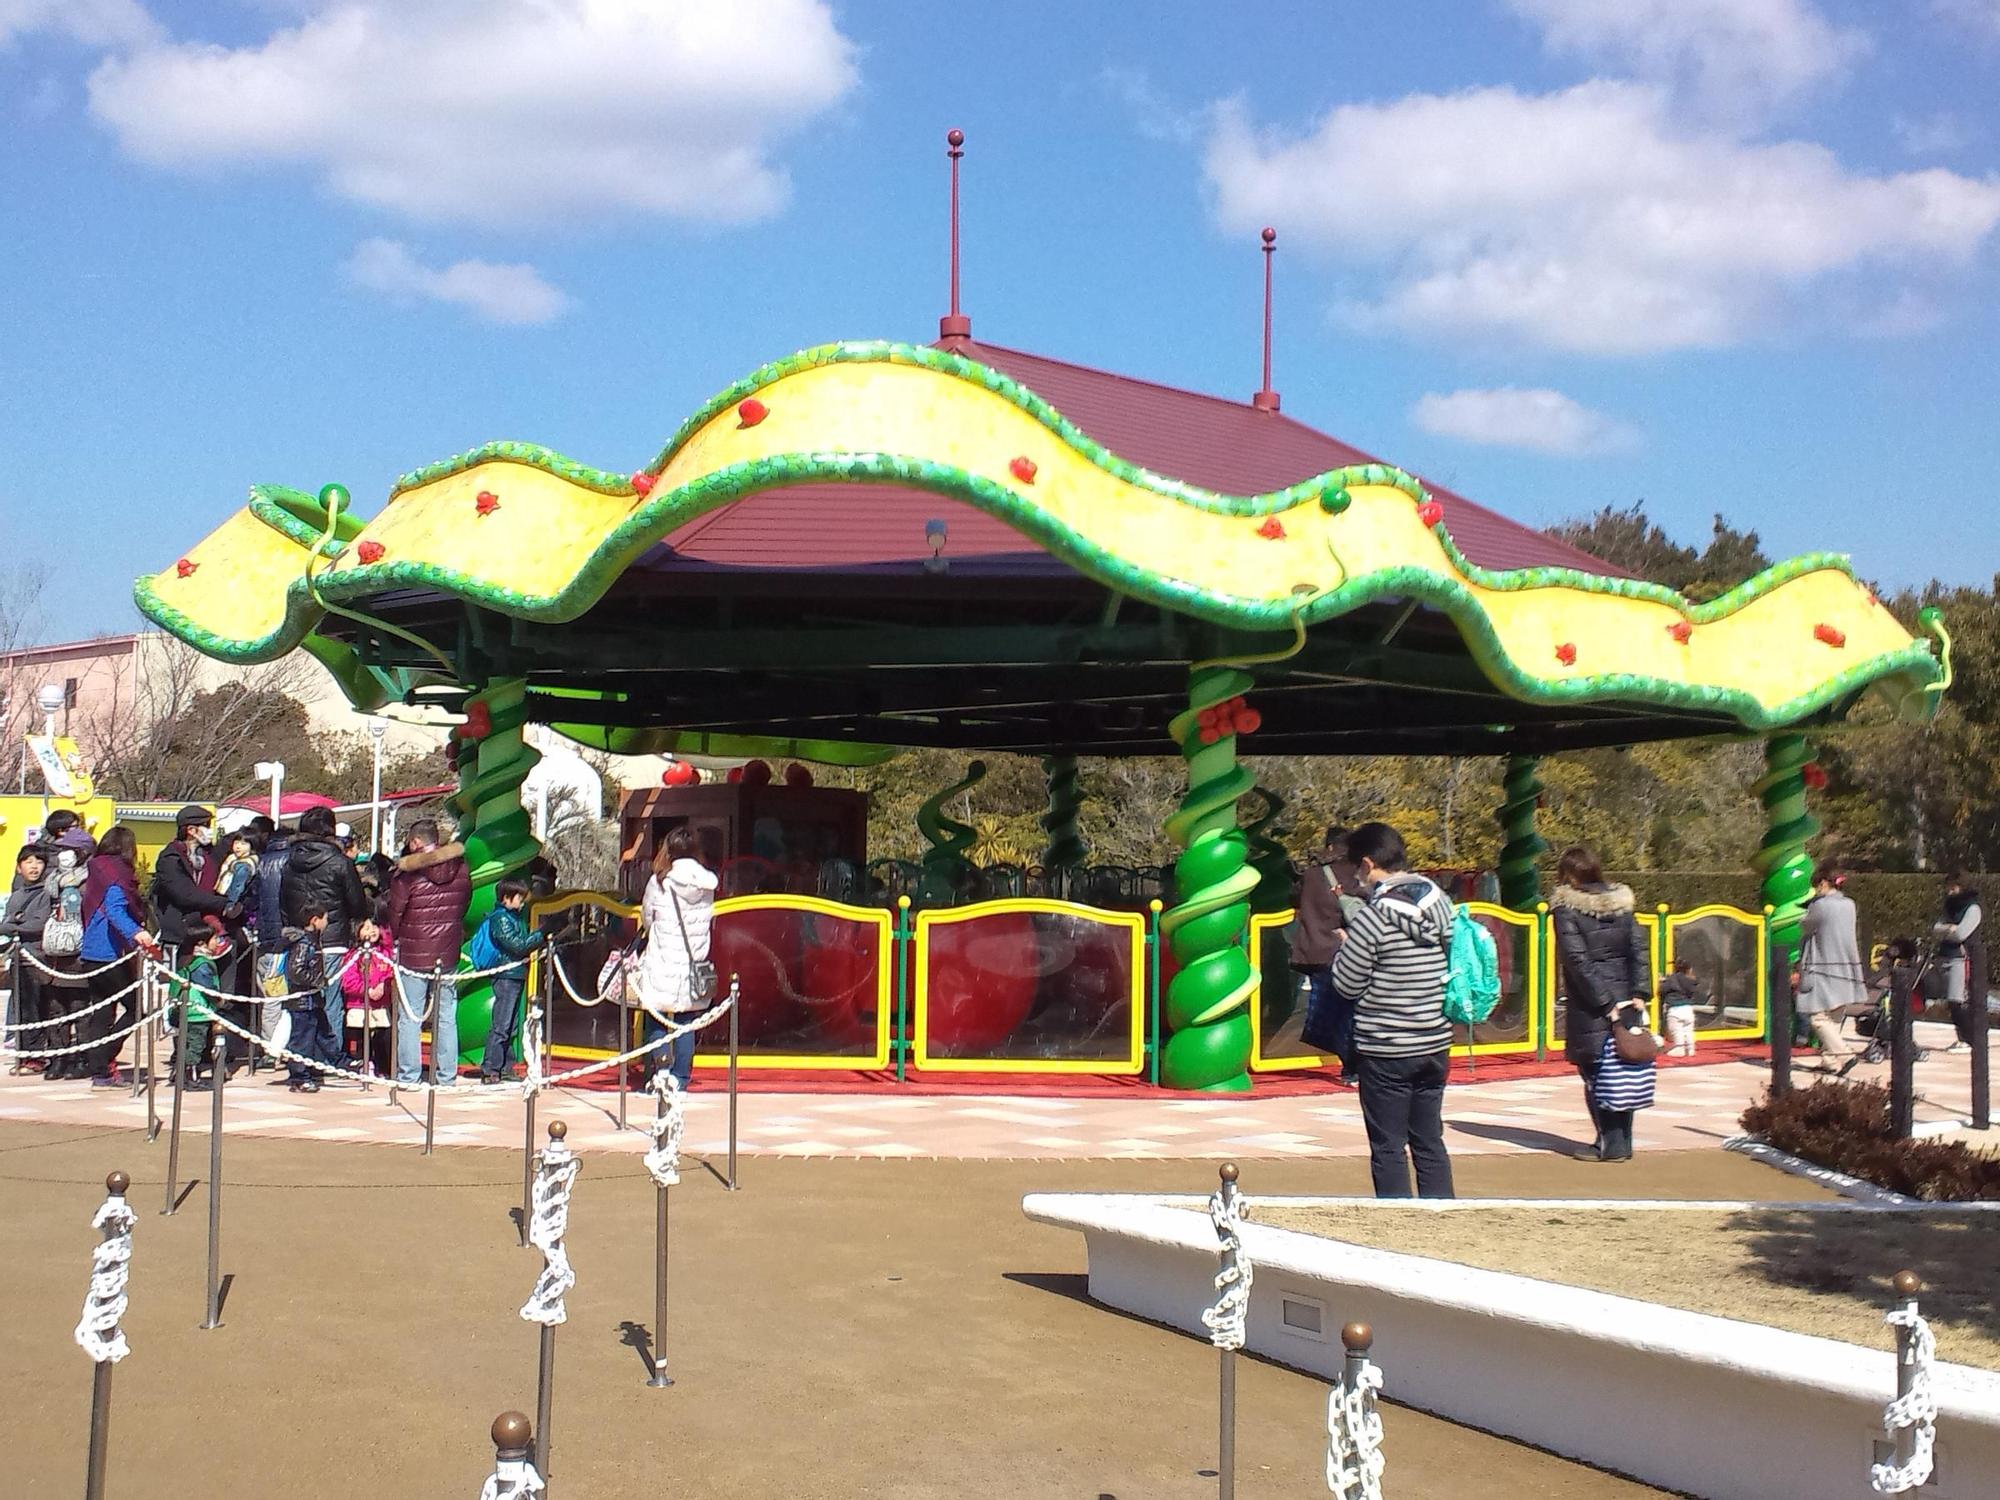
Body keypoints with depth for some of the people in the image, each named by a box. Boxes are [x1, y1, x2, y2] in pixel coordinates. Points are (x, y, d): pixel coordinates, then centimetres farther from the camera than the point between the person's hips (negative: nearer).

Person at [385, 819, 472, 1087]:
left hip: (413, 956, -4)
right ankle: (447, 1076, 11)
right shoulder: (461, 870, 1)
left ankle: (409, 1075, 5)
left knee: (410, 1018, 4)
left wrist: (398, 940, 15)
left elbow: (394, 916, -5)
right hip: (448, 956, 4)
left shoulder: (406, 874, -11)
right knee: (447, 1019, 9)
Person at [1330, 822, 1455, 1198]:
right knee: (1430, 1142, 15)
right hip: (1435, 1045, 6)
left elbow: (1347, 983, -13)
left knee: (1388, 1149, 4)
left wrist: (1344, 946, 8)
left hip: (1385, 1053, -6)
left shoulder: (1374, 917, -18)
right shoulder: (1441, 905, 2)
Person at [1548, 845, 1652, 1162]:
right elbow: (1639, 949, 0)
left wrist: (1603, 1002, -13)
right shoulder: (1620, 901, 7)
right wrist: (1640, 993, -4)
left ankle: (1610, 1143, 3)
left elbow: (1577, 960, -14)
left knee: (1595, 1074, 3)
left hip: (1590, 1008, -5)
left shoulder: (1566, 907, -8)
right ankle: (1622, 1142, 17)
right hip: (1624, 998, 5)